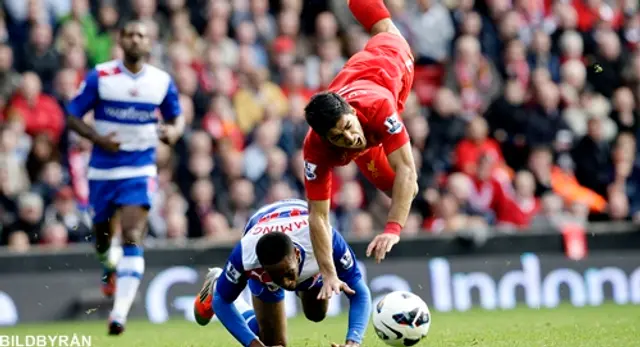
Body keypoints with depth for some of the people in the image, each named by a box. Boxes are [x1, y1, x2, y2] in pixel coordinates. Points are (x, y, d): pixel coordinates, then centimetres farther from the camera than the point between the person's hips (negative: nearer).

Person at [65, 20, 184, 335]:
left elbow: (177, 117, 13)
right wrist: (96, 137, -20)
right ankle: (111, 268, 54)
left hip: (140, 170, -1)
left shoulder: (162, 82, -1)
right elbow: (72, 115, -2)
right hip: (102, 169, 1)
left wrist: (174, 132, -11)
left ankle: (120, 312, -22)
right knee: (103, 235, 15)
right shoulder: (99, 76, -6)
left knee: (131, 237, -17)